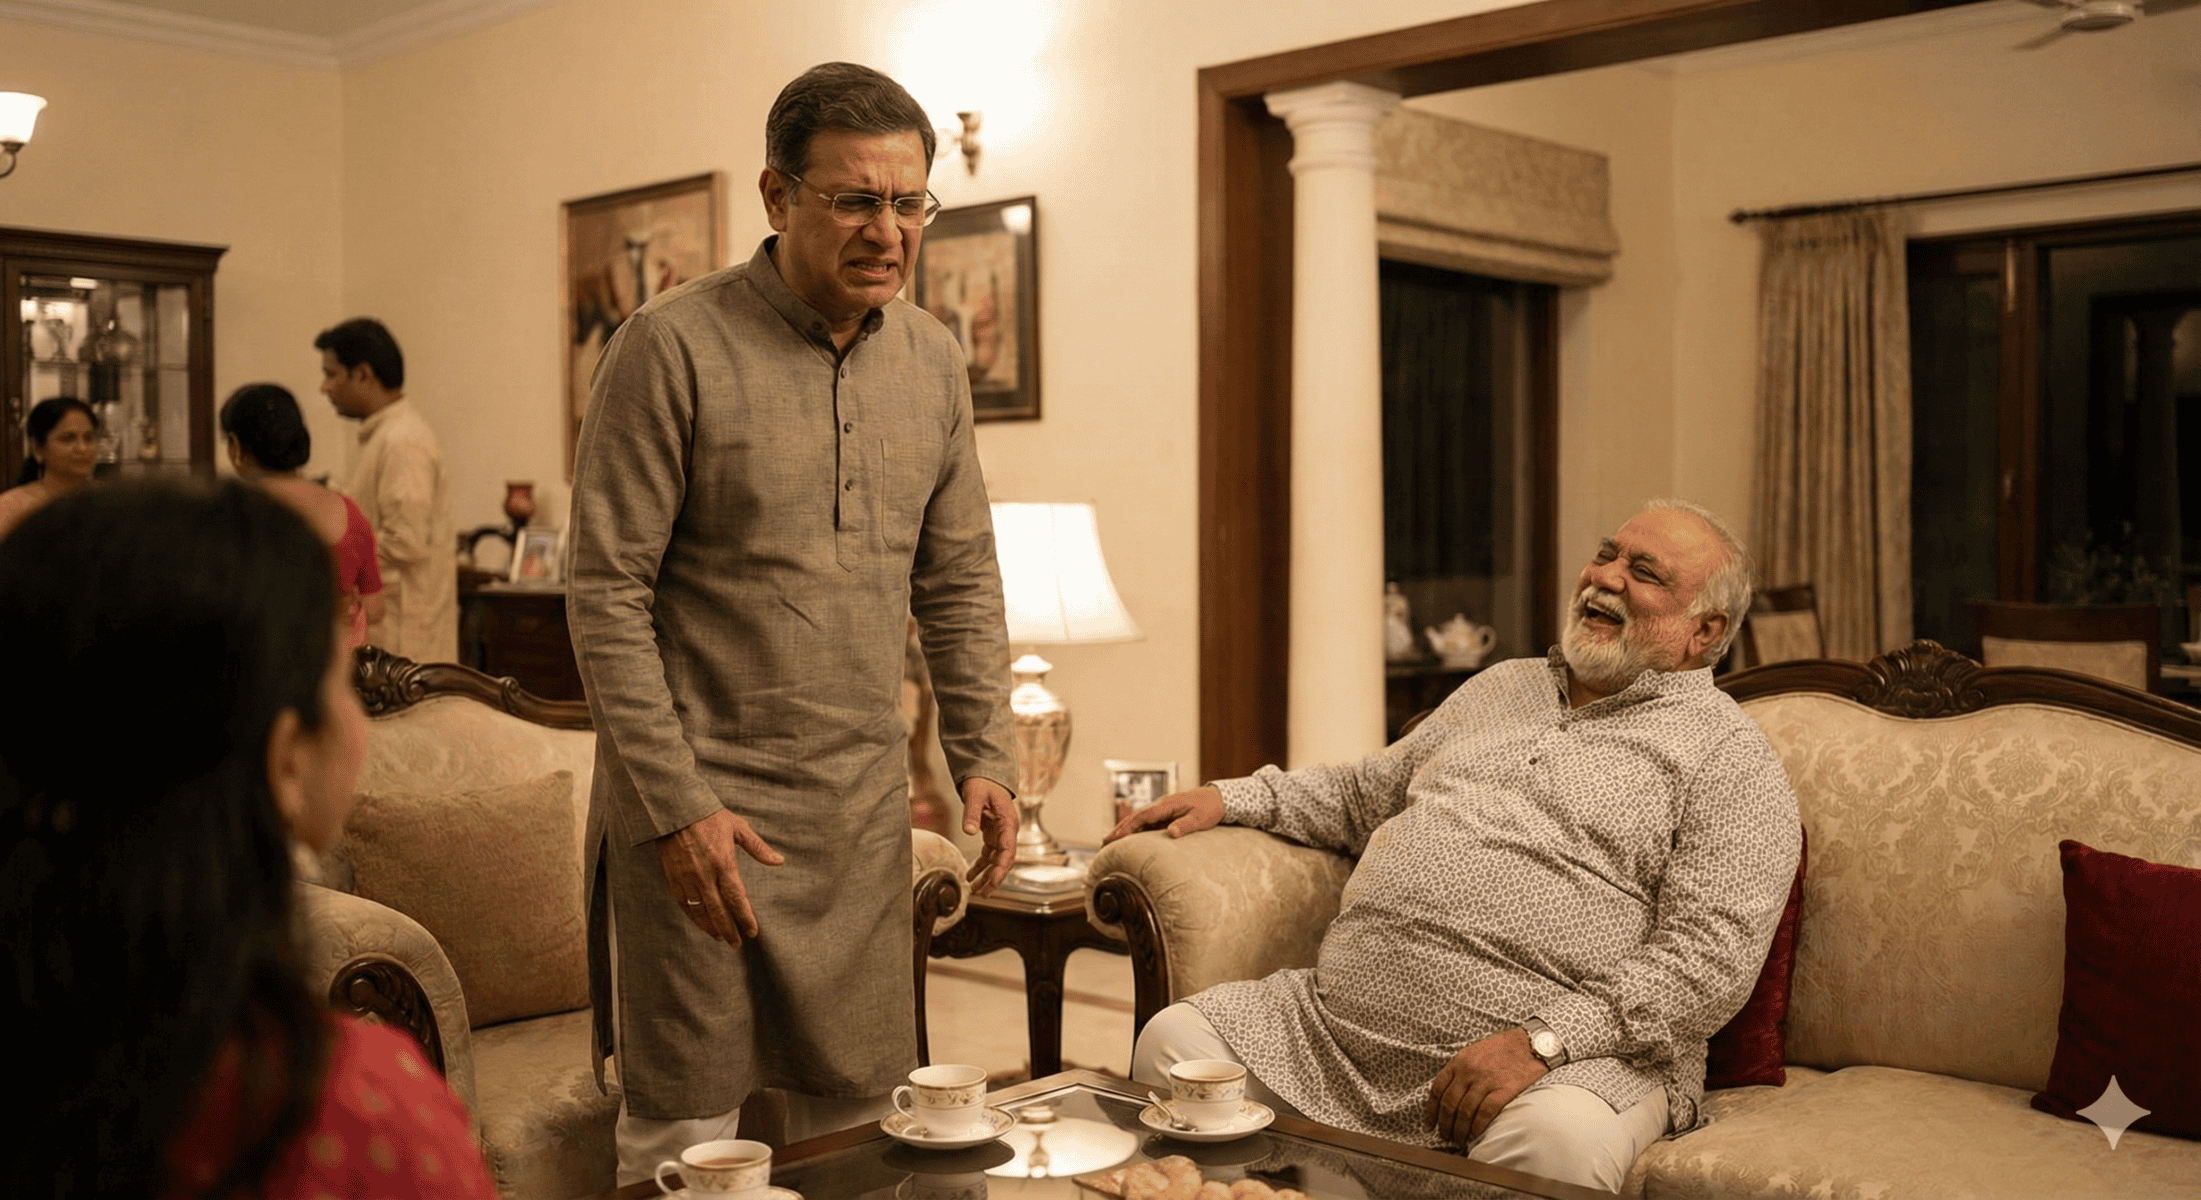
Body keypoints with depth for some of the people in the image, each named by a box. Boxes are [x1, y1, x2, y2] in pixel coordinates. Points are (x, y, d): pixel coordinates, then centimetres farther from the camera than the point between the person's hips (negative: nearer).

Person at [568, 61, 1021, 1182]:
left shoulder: (931, 360, 7)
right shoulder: (672, 346, -11)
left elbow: (960, 581, 14)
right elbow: (608, 595, -12)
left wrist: (982, 752, 5)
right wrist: (673, 804, -15)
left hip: (861, 801, 5)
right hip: (699, 799, -5)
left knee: (862, 1100, 13)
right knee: (687, 1120, 5)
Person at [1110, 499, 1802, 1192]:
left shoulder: (1731, 759, 2)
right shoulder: (1504, 686, 23)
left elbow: (1712, 955, -10)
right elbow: (1366, 793, 34)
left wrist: (1540, 1041, -21)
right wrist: (1232, 798, 20)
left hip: (1563, 1056, -5)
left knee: (1560, 1136, -39)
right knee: (1175, 1038, -13)